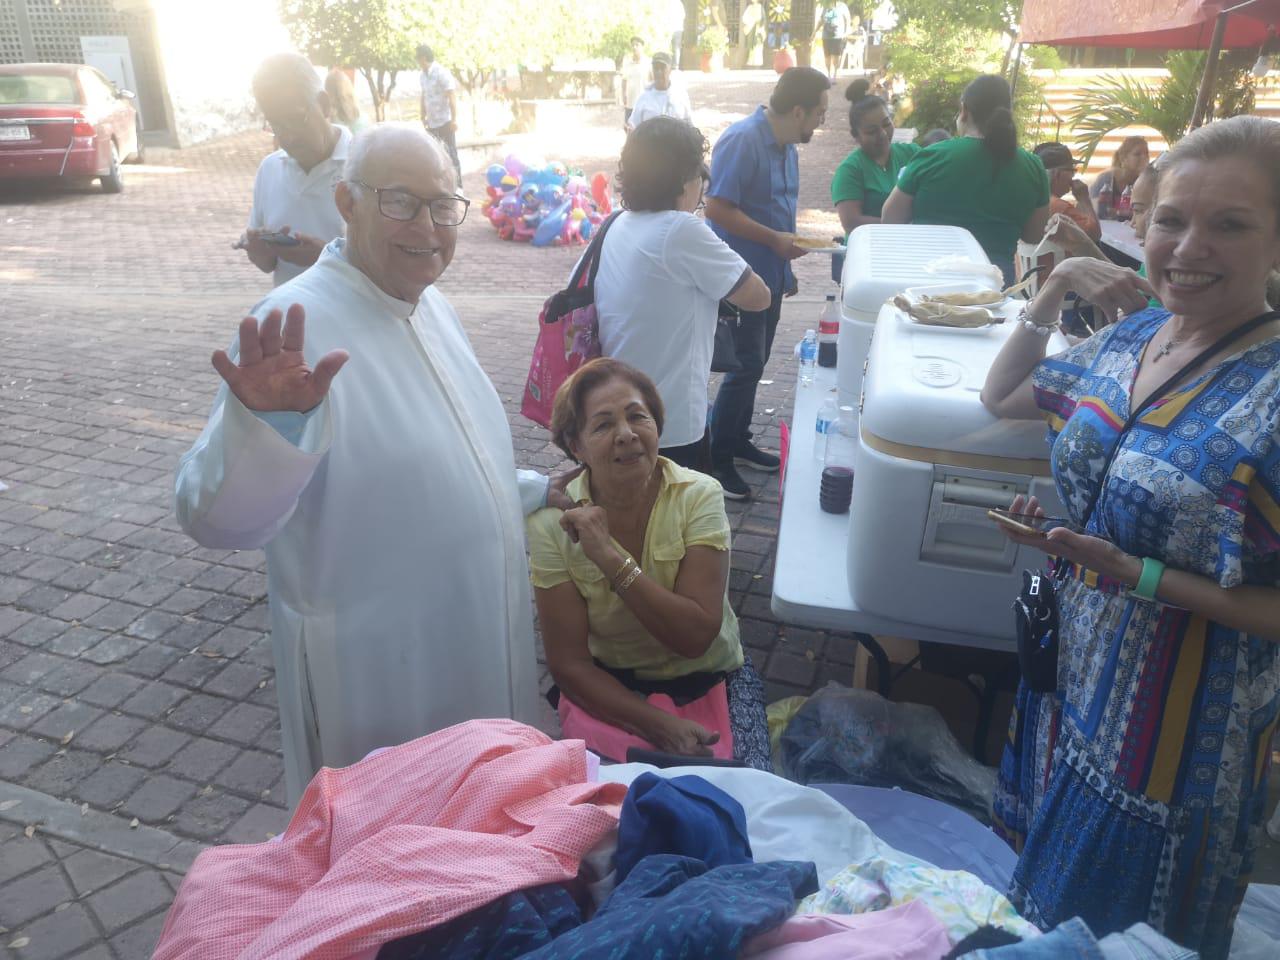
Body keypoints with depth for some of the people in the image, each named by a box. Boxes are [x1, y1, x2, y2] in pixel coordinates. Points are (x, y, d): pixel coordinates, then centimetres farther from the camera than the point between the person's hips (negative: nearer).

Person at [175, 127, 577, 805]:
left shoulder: (433, 307, 3)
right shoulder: (299, 325, -24)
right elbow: (218, 519, -33)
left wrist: (536, 491, 21)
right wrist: (265, 427, -50)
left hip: (479, 638, 8)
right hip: (378, 671, -7)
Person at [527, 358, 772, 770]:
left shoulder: (698, 496, -14)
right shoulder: (553, 524, -13)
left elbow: (695, 636, -21)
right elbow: (568, 664, -11)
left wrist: (611, 558, -29)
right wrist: (659, 725, -24)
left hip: (711, 681, 1)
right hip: (609, 689, 0)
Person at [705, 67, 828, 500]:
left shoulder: (786, 145, 10)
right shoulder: (741, 140, -18)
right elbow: (718, 208, -23)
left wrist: (788, 247, 19)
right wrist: (774, 240, -20)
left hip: (770, 274, 9)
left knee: (755, 362, 16)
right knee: (746, 364, -7)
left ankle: (738, 440, 30)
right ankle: (716, 459, 5)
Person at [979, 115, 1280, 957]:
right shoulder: (1132, 334, -3)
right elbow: (1001, 397, 12)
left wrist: (1134, 574, -28)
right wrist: (1055, 288, 1)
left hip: (1174, 731, -6)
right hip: (1071, 678, 6)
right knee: (1041, 891, 27)